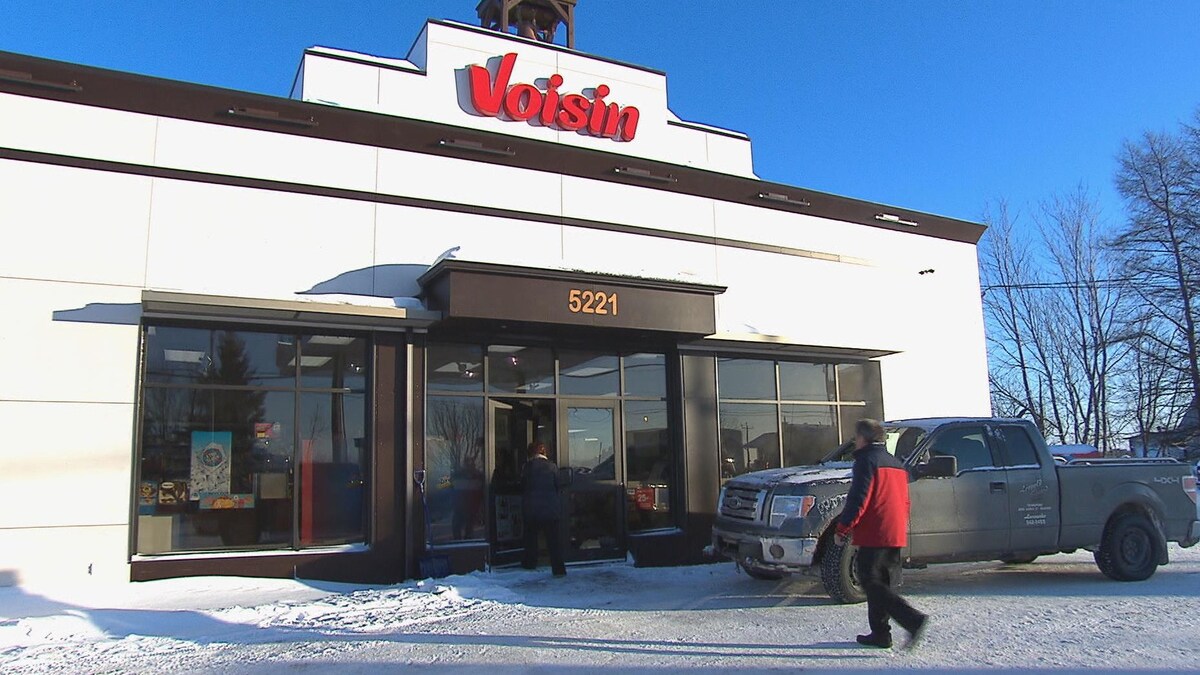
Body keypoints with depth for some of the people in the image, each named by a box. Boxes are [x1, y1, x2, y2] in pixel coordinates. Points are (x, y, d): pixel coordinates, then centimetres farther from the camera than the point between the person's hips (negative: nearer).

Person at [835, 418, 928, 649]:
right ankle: (880, 634, 14)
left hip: (873, 535, -9)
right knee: (882, 584, 13)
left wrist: (843, 529, -9)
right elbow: (904, 502, 22)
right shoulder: (896, 464, 19)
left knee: (872, 583, -5)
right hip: (896, 536, 9)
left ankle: (913, 620, -16)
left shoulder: (867, 461, -8)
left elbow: (858, 500, -16)